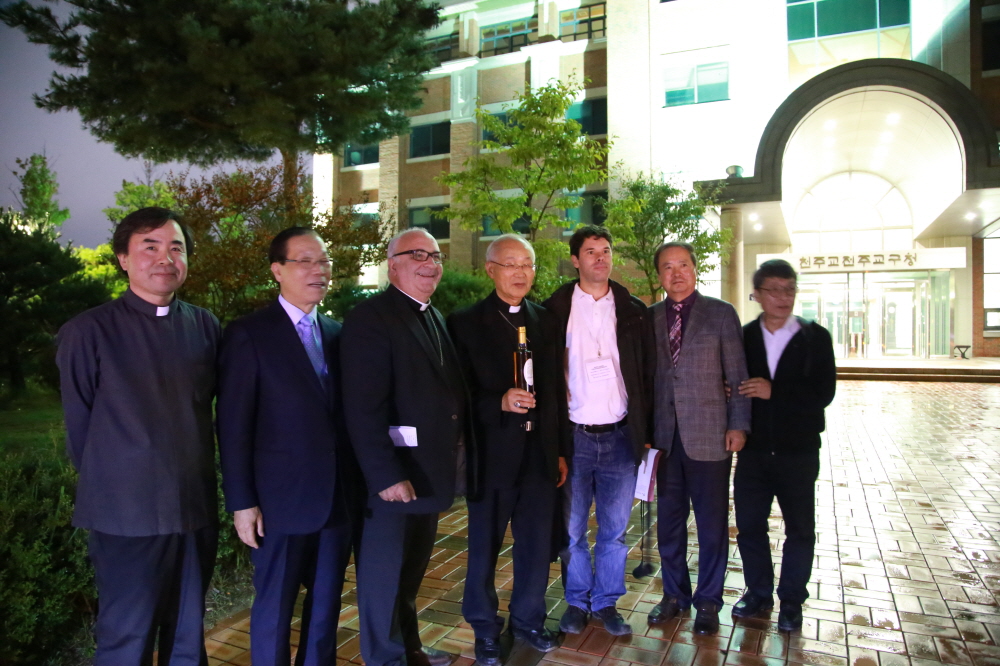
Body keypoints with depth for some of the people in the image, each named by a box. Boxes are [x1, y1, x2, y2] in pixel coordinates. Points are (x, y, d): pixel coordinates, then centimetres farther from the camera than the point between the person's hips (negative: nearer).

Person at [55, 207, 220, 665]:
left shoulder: (206, 327, 2)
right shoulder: (88, 332, -8)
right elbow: (79, 428, -1)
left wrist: (190, 479, 11)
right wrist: (109, 487, 6)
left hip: (196, 508, 4)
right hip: (127, 515, -3)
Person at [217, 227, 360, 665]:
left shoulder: (337, 333, 8)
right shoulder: (248, 334, -8)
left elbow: (342, 413, 9)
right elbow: (233, 426, -9)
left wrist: (355, 484, 6)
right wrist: (241, 502, -10)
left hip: (338, 496, 5)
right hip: (282, 498, -5)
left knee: (327, 604, 18)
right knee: (275, 608, 11)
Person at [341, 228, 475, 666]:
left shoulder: (435, 318, 12)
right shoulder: (370, 318, -15)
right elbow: (364, 409, -21)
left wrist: (461, 459, 8)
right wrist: (386, 476, -24)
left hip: (430, 473, 8)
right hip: (395, 477, -8)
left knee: (412, 570, 23)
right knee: (385, 573, 9)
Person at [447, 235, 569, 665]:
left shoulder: (547, 322, 8)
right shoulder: (466, 323, -6)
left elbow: (556, 391, 10)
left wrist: (561, 451, 10)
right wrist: (499, 403, -24)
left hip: (540, 454, 4)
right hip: (492, 455, -3)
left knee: (537, 545, 14)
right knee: (485, 547, 12)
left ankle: (528, 620, 37)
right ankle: (485, 629, 33)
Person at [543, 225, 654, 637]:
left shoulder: (632, 311, 5)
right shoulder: (556, 309, 0)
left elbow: (646, 373, 7)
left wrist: (645, 430, 2)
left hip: (619, 436, 2)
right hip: (573, 436, -1)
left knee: (614, 529, 11)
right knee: (571, 527, 10)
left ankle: (606, 602, 28)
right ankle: (577, 601, 29)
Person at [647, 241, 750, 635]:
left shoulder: (721, 313, -1)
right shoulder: (650, 317, 8)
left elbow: (738, 374, -1)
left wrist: (738, 425, -6)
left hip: (709, 436, -3)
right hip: (665, 436, 3)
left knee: (711, 523, 8)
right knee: (668, 521, 13)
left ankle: (708, 601, 26)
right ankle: (675, 594, 32)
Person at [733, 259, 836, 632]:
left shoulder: (815, 338, -3)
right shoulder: (743, 337, 1)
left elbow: (824, 393, -11)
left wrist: (775, 392, -21)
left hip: (797, 451, -1)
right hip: (754, 448, 2)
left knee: (799, 529, 12)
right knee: (749, 524, 11)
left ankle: (791, 601, 30)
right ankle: (758, 592, 31)